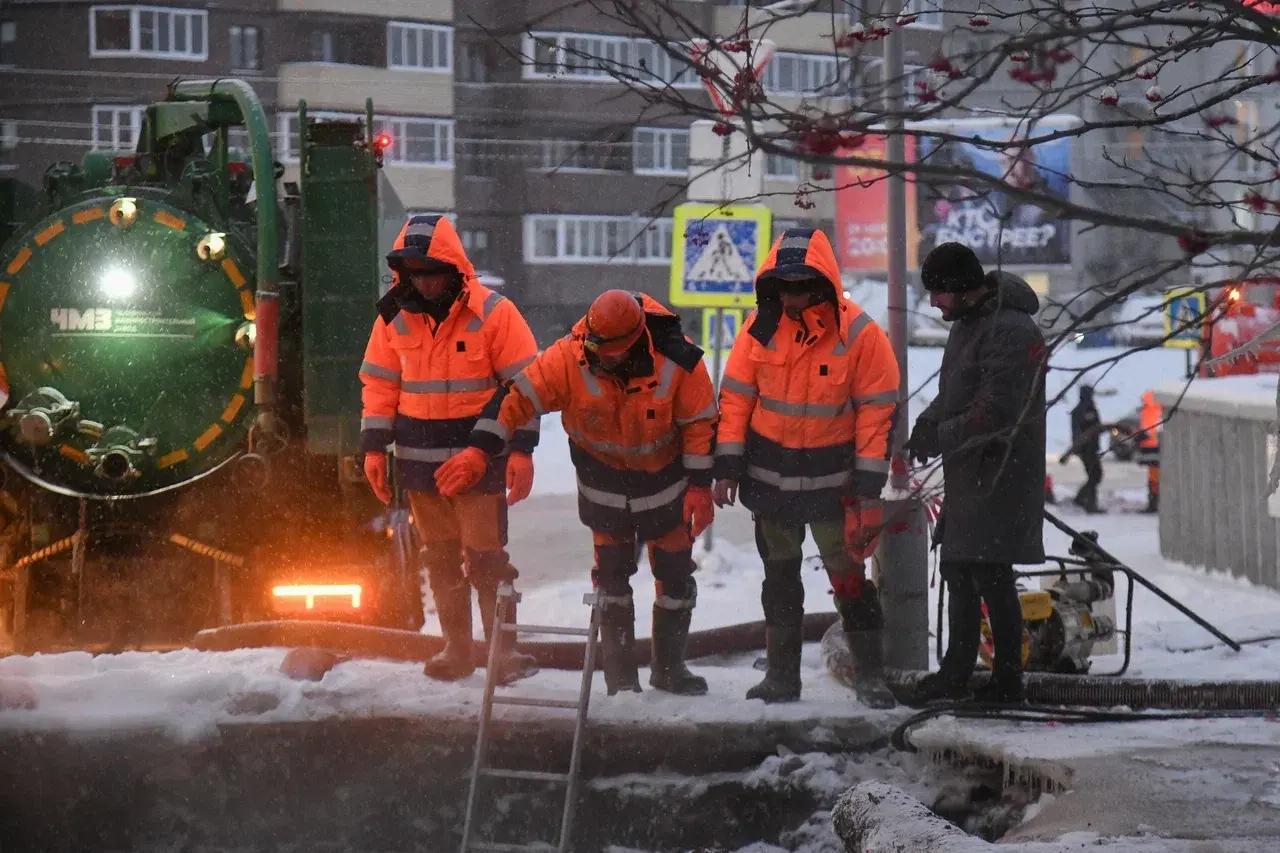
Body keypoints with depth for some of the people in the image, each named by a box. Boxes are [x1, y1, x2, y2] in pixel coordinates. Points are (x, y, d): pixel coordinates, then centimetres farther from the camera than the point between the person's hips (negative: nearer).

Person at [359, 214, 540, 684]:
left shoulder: (492, 312, -9)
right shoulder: (395, 315, 4)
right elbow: (380, 384, 11)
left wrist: (521, 448, -12)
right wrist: (374, 447, 6)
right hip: (420, 459, 4)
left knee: (486, 556, -6)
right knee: (440, 558, 10)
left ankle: (504, 647, 2)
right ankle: (456, 650, 18)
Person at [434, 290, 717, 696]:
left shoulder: (678, 361, -26)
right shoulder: (569, 357, -26)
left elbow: (701, 421, -14)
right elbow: (518, 396, -24)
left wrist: (700, 485, -12)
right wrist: (479, 450, -31)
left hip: (665, 479, 0)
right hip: (604, 484, 0)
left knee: (675, 574, 8)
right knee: (612, 575, 4)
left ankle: (668, 666, 25)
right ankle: (620, 672, 15)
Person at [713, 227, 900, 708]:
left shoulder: (859, 334, -14)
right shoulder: (762, 326, -5)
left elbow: (877, 413, -10)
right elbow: (735, 397, 2)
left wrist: (869, 491, -12)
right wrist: (727, 468, -3)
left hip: (831, 482, -4)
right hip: (769, 479, 4)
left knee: (849, 578, -1)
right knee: (779, 579, 13)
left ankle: (870, 677, 10)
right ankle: (781, 676, 24)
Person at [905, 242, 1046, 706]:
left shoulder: (1011, 333, -20)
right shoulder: (968, 322, 14)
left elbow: (997, 413, -24)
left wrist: (940, 438, -16)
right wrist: (928, 422, 4)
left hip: (1000, 476, -10)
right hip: (969, 474, 10)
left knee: (990, 576, -7)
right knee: (956, 568, 17)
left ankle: (1007, 681, 2)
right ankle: (955, 672, 28)